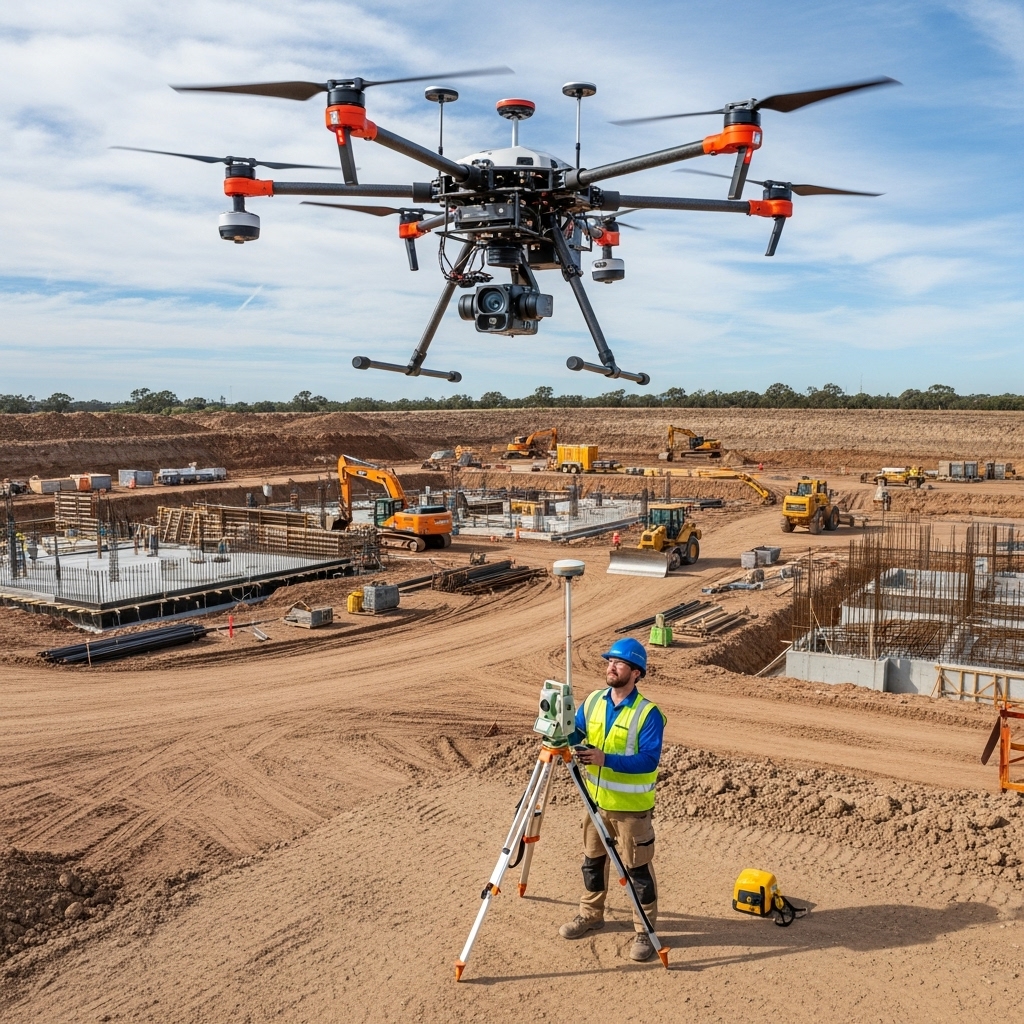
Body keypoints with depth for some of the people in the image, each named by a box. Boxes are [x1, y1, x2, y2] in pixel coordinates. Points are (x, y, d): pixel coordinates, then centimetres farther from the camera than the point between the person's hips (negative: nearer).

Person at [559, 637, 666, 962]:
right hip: (597, 801, 6)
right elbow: (574, 734, 6)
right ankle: (590, 914, 38)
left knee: (638, 868, 5)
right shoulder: (593, 701, -1)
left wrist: (606, 759, -33)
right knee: (592, 860, 19)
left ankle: (645, 930, 20)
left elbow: (649, 760, -25)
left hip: (633, 807, -6)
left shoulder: (648, 713, -20)